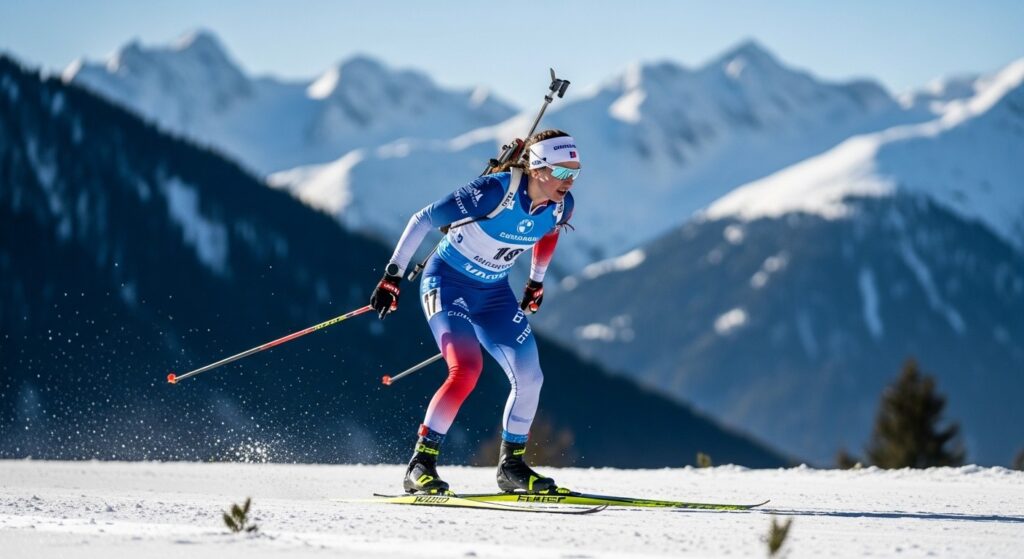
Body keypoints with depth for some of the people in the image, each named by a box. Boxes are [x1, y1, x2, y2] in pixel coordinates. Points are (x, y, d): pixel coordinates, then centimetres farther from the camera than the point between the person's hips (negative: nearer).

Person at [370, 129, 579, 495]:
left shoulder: (560, 206, -10)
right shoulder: (494, 191, -29)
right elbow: (422, 220, -20)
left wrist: (536, 282, 24)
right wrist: (393, 276, -18)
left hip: (494, 293, 6)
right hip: (447, 282, -6)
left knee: (530, 378, -2)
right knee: (467, 370, -26)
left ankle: (511, 465, 19)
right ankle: (421, 465, -17)